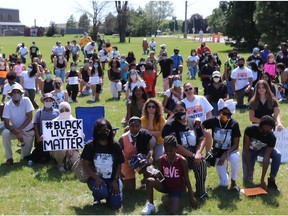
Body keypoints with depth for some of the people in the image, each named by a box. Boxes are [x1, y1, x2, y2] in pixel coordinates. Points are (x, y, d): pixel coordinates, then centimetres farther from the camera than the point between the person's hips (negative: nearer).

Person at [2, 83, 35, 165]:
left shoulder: (26, 101, -15)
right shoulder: (7, 105, -12)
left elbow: (29, 117, -17)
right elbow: (6, 123, -15)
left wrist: (19, 129, -27)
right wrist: (16, 132, -31)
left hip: (28, 131, -1)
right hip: (15, 131, 1)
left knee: (25, 158, -2)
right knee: (5, 133, -31)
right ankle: (9, 158, -17)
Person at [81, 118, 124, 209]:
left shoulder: (115, 146, -3)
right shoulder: (90, 145, -8)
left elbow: (119, 165, 2)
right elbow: (86, 164, -7)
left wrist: (115, 180, -10)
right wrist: (96, 178, -18)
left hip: (112, 179, 2)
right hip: (95, 178, -2)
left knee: (116, 205, -13)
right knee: (102, 192, -34)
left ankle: (109, 194, 23)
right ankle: (97, 197, 6)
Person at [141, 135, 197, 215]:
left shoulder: (182, 160, -16)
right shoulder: (162, 159, -7)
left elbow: (186, 179, -8)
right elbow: (160, 176, 1)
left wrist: (191, 196, -5)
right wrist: (156, 176, -25)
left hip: (177, 189, -3)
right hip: (165, 185, 3)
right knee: (149, 181, -28)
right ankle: (151, 205, -7)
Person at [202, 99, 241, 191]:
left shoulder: (234, 124, -15)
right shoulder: (213, 121, -13)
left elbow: (236, 145, -15)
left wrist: (225, 154, -26)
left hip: (230, 151, 0)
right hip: (218, 153, 0)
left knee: (235, 158, -39)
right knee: (224, 184, -9)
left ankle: (233, 183, -14)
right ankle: (223, 168, 27)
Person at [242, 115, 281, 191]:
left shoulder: (272, 137, -31)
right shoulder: (250, 129, -34)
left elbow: (266, 158, -31)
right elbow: (245, 151, -29)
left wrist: (262, 179, -35)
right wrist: (249, 171, -34)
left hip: (262, 149, 1)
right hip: (250, 150, -1)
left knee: (277, 155, -31)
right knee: (247, 179, -12)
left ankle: (271, 180, -17)